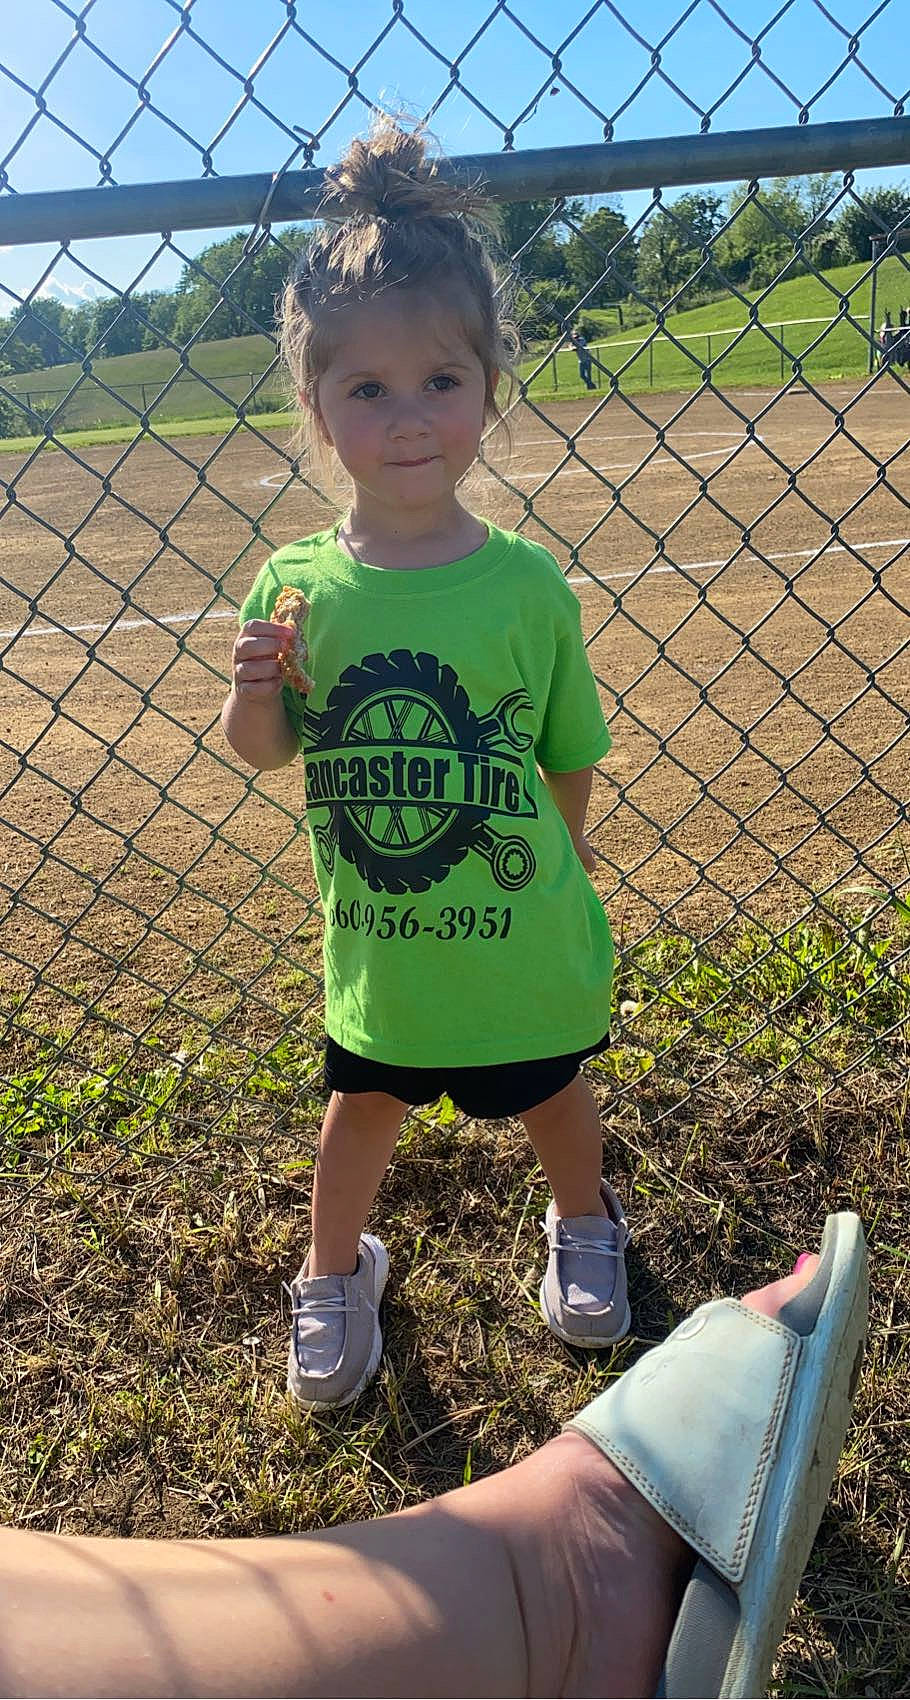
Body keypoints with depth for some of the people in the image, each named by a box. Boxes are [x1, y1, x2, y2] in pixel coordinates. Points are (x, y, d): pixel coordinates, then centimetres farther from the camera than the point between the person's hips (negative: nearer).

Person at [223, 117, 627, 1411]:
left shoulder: (526, 580, -15)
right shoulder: (296, 585, -13)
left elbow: (568, 760, -4)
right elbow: (265, 751, -1)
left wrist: (562, 882, 5)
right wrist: (251, 695, -22)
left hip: (522, 931, 0)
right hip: (374, 939, 1)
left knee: (552, 1092, 23)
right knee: (364, 1104, 23)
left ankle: (584, 1224, 56)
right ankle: (334, 1271, 51)